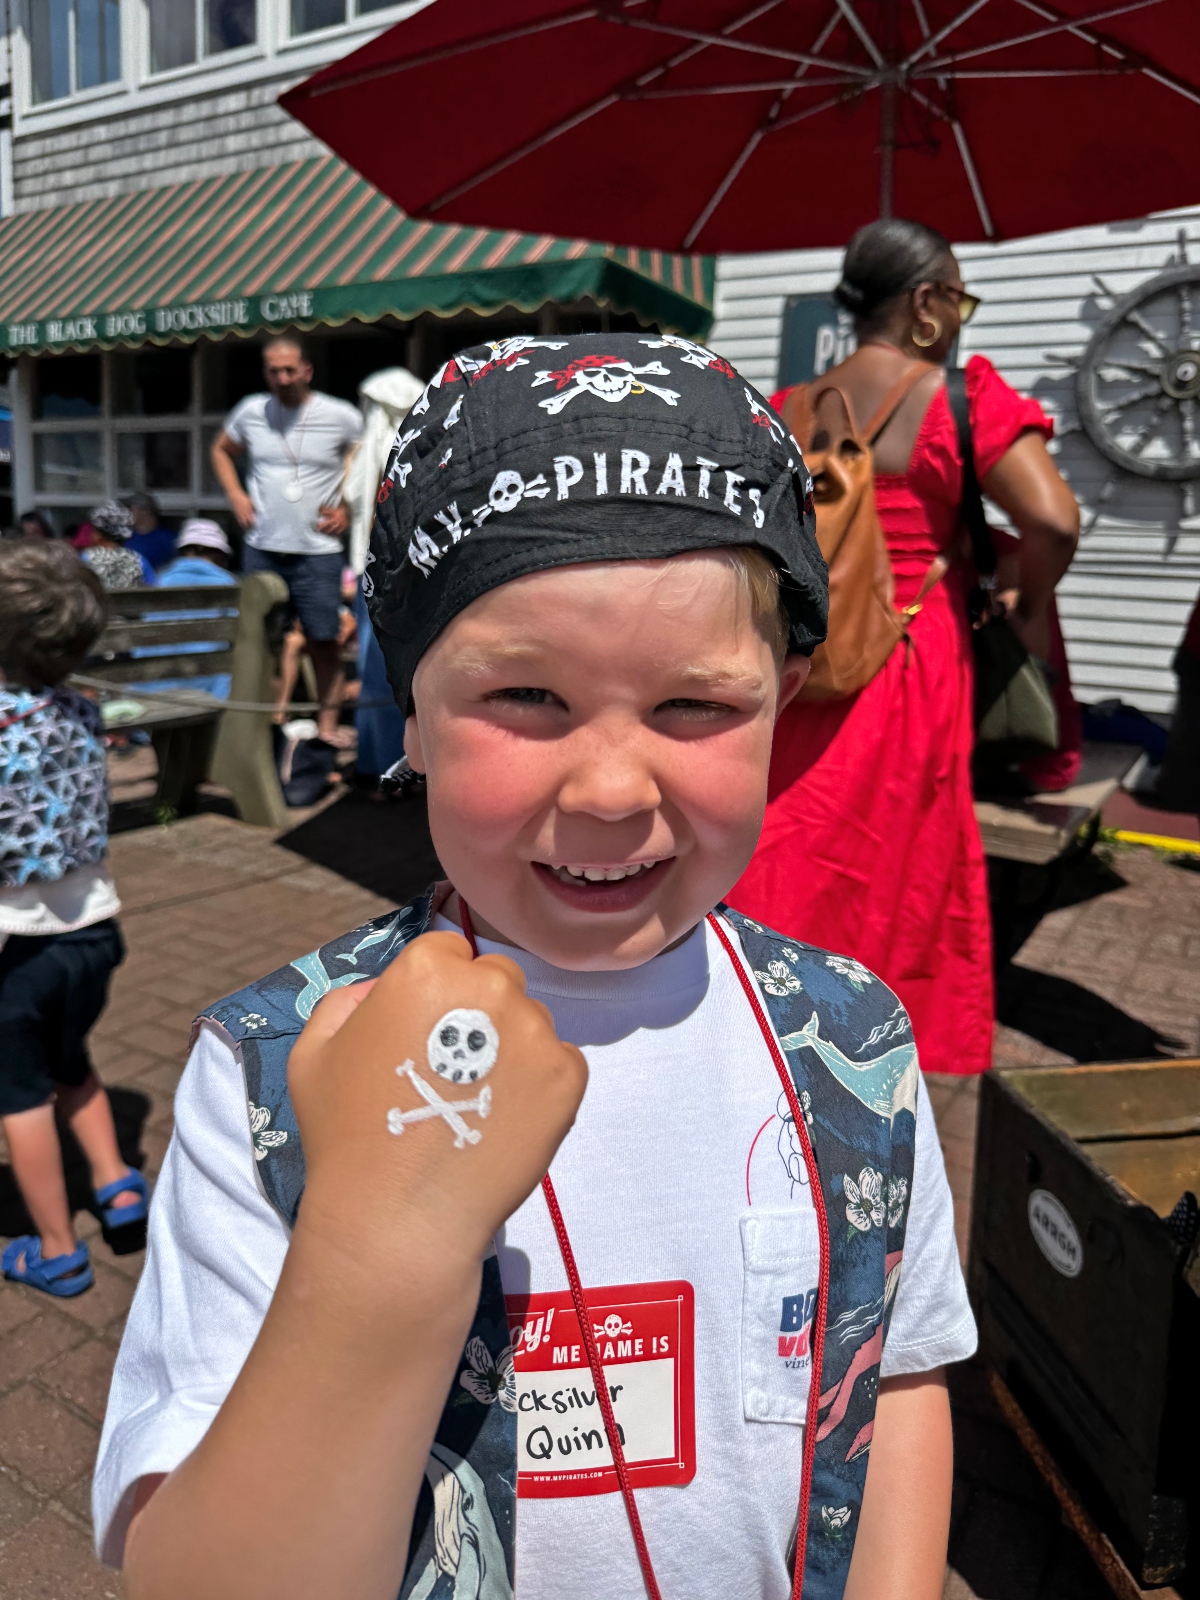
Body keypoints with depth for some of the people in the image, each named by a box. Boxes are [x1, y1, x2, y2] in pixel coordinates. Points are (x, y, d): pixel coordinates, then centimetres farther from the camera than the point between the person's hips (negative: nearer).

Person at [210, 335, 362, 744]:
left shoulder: (341, 416, -4)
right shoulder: (251, 411, 5)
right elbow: (221, 451, 22)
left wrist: (349, 509, -4)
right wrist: (236, 495, 7)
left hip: (317, 552, -3)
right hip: (261, 549, 3)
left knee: (323, 638, 0)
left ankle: (328, 721, 11)